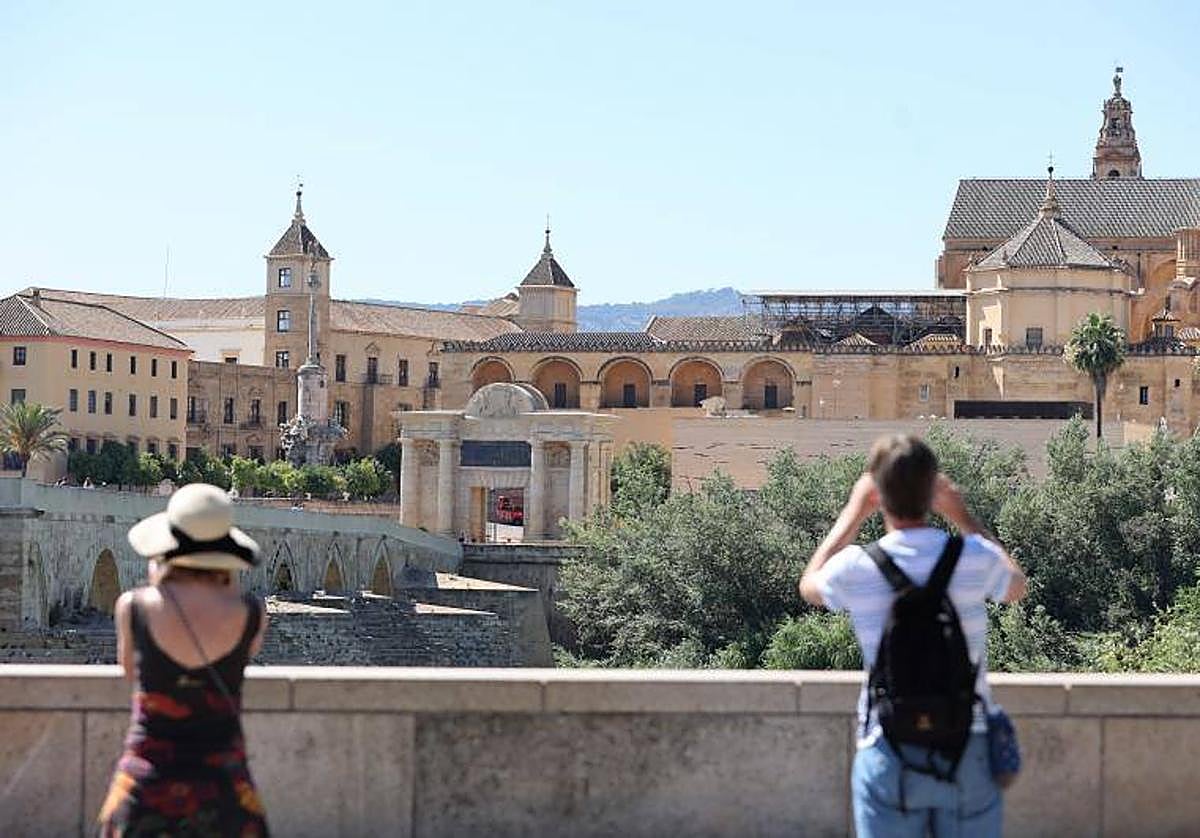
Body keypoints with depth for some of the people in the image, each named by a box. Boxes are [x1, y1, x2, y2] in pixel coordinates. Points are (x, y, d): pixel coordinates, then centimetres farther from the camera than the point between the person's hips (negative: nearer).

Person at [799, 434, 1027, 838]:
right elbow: (1017, 587, 19)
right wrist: (963, 516, 22)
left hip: (889, 754, -1)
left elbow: (809, 586, 18)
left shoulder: (856, 568, -8)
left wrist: (854, 512, 23)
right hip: (967, 748, 1)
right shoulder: (975, 558, -7)